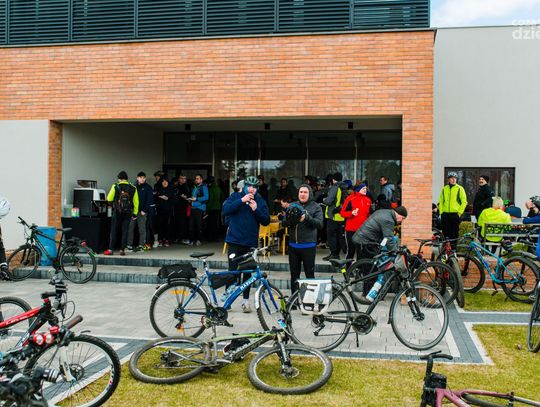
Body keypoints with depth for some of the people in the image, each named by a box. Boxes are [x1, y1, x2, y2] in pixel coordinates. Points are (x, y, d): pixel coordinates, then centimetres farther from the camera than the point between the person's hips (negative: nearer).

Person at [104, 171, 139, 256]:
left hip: (117, 212, -2)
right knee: (125, 231, 6)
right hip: (128, 213, 2)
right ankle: (122, 250, 4)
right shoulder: (133, 188, 2)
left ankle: (110, 250, 4)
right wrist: (135, 214, 8)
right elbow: (136, 202, 3)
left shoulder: (115, 187, -4)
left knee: (114, 231, 5)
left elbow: (109, 199, 0)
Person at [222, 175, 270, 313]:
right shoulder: (235, 196, 2)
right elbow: (225, 210, -14)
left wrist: (256, 210, -14)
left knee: (247, 272, 8)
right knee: (232, 270, 0)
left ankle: (246, 300, 18)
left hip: (251, 243, 2)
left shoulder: (260, 201, 6)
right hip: (234, 241, -2)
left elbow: (266, 221, 1)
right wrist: (242, 201, -20)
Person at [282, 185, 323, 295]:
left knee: (309, 274, 2)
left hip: (308, 246, -3)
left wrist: (307, 218, -26)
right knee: (294, 275, 11)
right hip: (293, 245, 4)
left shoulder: (315, 207, 0)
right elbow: (284, 223, 5)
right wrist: (289, 220, -17)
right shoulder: (292, 206, 9)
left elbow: (319, 224, -11)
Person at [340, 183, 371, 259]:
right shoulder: (350, 199, -6)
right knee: (351, 250, 2)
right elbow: (342, 212, -6)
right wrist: (352, 213, -22)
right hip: (351, 230, -4)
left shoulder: (368, 200, 9)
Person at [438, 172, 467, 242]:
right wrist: (441, 212, 5)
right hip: (445, 214, 3)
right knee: (446, 233, 4)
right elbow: (441, 201, 15)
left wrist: (459, 212, -7)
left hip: (455, 214, -2)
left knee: (455, 233, 1)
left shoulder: (460, 188, 2)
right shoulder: (444, 189, 11)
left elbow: (464, 202, 0)